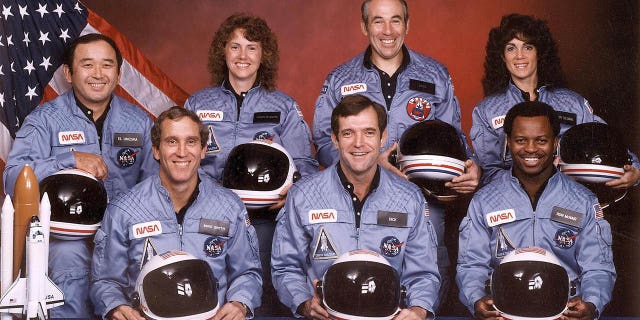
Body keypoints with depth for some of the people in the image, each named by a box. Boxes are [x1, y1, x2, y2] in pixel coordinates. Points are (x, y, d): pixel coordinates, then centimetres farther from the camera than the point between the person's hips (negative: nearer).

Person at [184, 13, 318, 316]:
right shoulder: (197, 104, 15)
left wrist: (290, 190, -13)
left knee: (266, 301, -12)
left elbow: (304, 163, 7)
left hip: (264, 219, -1)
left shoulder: (285, 107, 12)